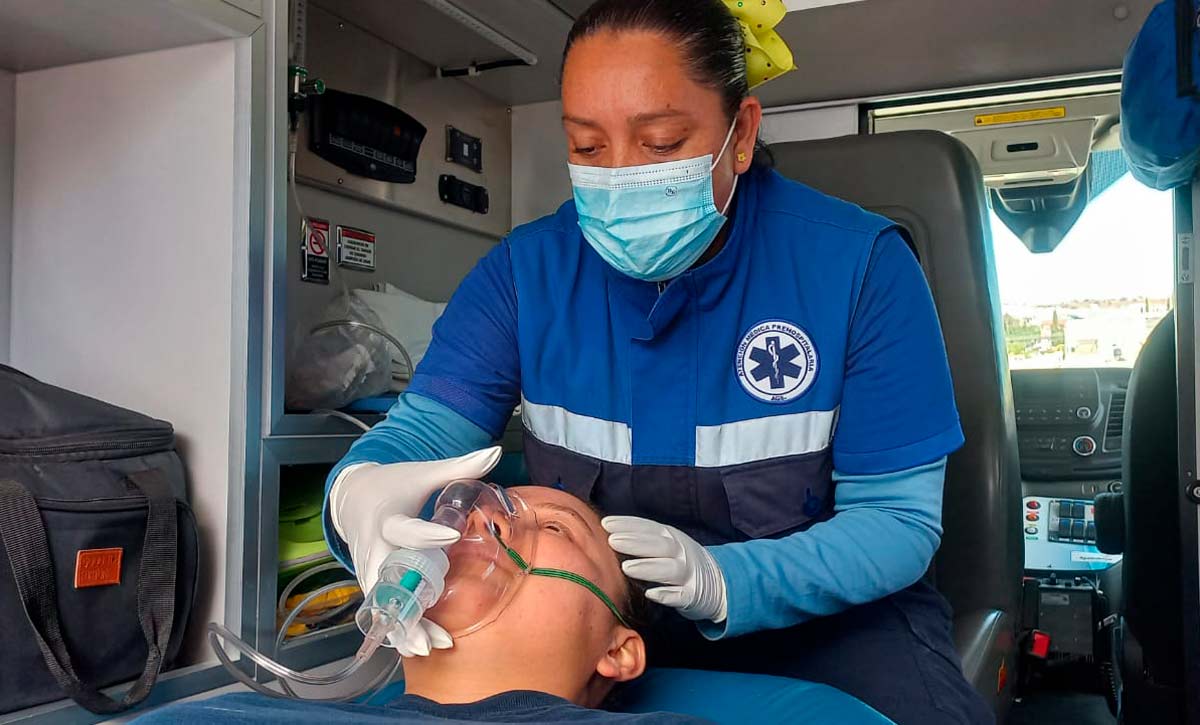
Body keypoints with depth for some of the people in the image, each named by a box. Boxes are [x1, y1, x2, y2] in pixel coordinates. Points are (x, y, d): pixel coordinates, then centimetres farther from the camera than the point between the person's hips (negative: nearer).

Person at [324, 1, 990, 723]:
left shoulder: (858, 264, -14)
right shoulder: (527, 267, -6)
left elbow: (898, 517, -14)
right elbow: (428, 424, -13)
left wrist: (722, 580, -32)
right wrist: (363, 487, -38)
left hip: (822, 616, -1)